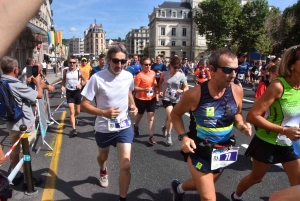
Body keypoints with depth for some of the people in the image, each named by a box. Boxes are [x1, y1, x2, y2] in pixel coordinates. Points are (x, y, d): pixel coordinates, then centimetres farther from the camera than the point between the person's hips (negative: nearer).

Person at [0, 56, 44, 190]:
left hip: (11, 123, 8)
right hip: (25, 124, -8)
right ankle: (27, 181, 18)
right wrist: (37, 82, -4)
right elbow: (39, 95, -20)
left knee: (14, 151, 20)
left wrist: (26, 82, 15)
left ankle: (16, 176, 36)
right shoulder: (16, 85, -26)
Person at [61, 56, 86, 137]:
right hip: (69, 92, 0)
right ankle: (74, 129, -6)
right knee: (71, 111, -10)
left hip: (77, 92, 0)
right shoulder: (66, 71, 0)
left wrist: (81, 85, -19)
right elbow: (63, 80, 13)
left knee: (77, 111, 14)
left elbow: (85, 81, 1)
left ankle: (74, 118, 51)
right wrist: (62, 86, -7)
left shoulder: (79, 71, -6)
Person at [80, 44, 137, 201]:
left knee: (125, 165, -8)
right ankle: (103, 171, 65)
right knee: (103, 156, 27)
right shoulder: (97, 78, -21)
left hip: (124, 127, 1)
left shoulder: (128, 76, -9)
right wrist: (104, 113, -32)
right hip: (103, 128, -1)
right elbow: (84, 105, -17)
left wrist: (132, 105, -4)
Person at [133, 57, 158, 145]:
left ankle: (151, 137, 6)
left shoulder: (153, 73, -1)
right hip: (141, 99, -4)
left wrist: (156, 87, -3)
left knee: (151, 117, 0)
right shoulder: (139, 75, -20)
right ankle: (136, 126, 52)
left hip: (151, 98, 4)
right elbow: (134, 88, -20)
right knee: (139, 115, 20)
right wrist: (144, 89, -34)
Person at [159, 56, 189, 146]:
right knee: (170, 115, -19)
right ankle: (168, 135, 1)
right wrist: (160, 91, -6)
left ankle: (165, 127, 52)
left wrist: (182, 91, -26)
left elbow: (187, 87, -6)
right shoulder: (164, 74, -9)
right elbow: (160, 82, 9)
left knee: (170, 116, 18)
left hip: (176, 99, 2)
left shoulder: (181, 76, -10)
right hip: (166, 98, -2)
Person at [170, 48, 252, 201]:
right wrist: (183, 136, -19)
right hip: (199, 150, -5)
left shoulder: (237, 91, -11)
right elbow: (175, 114, -7)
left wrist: (241, 125, -12)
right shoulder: (195, 94, -23)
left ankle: (179, 188, 58)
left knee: (202, 185, 28)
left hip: (223, 151, 5)